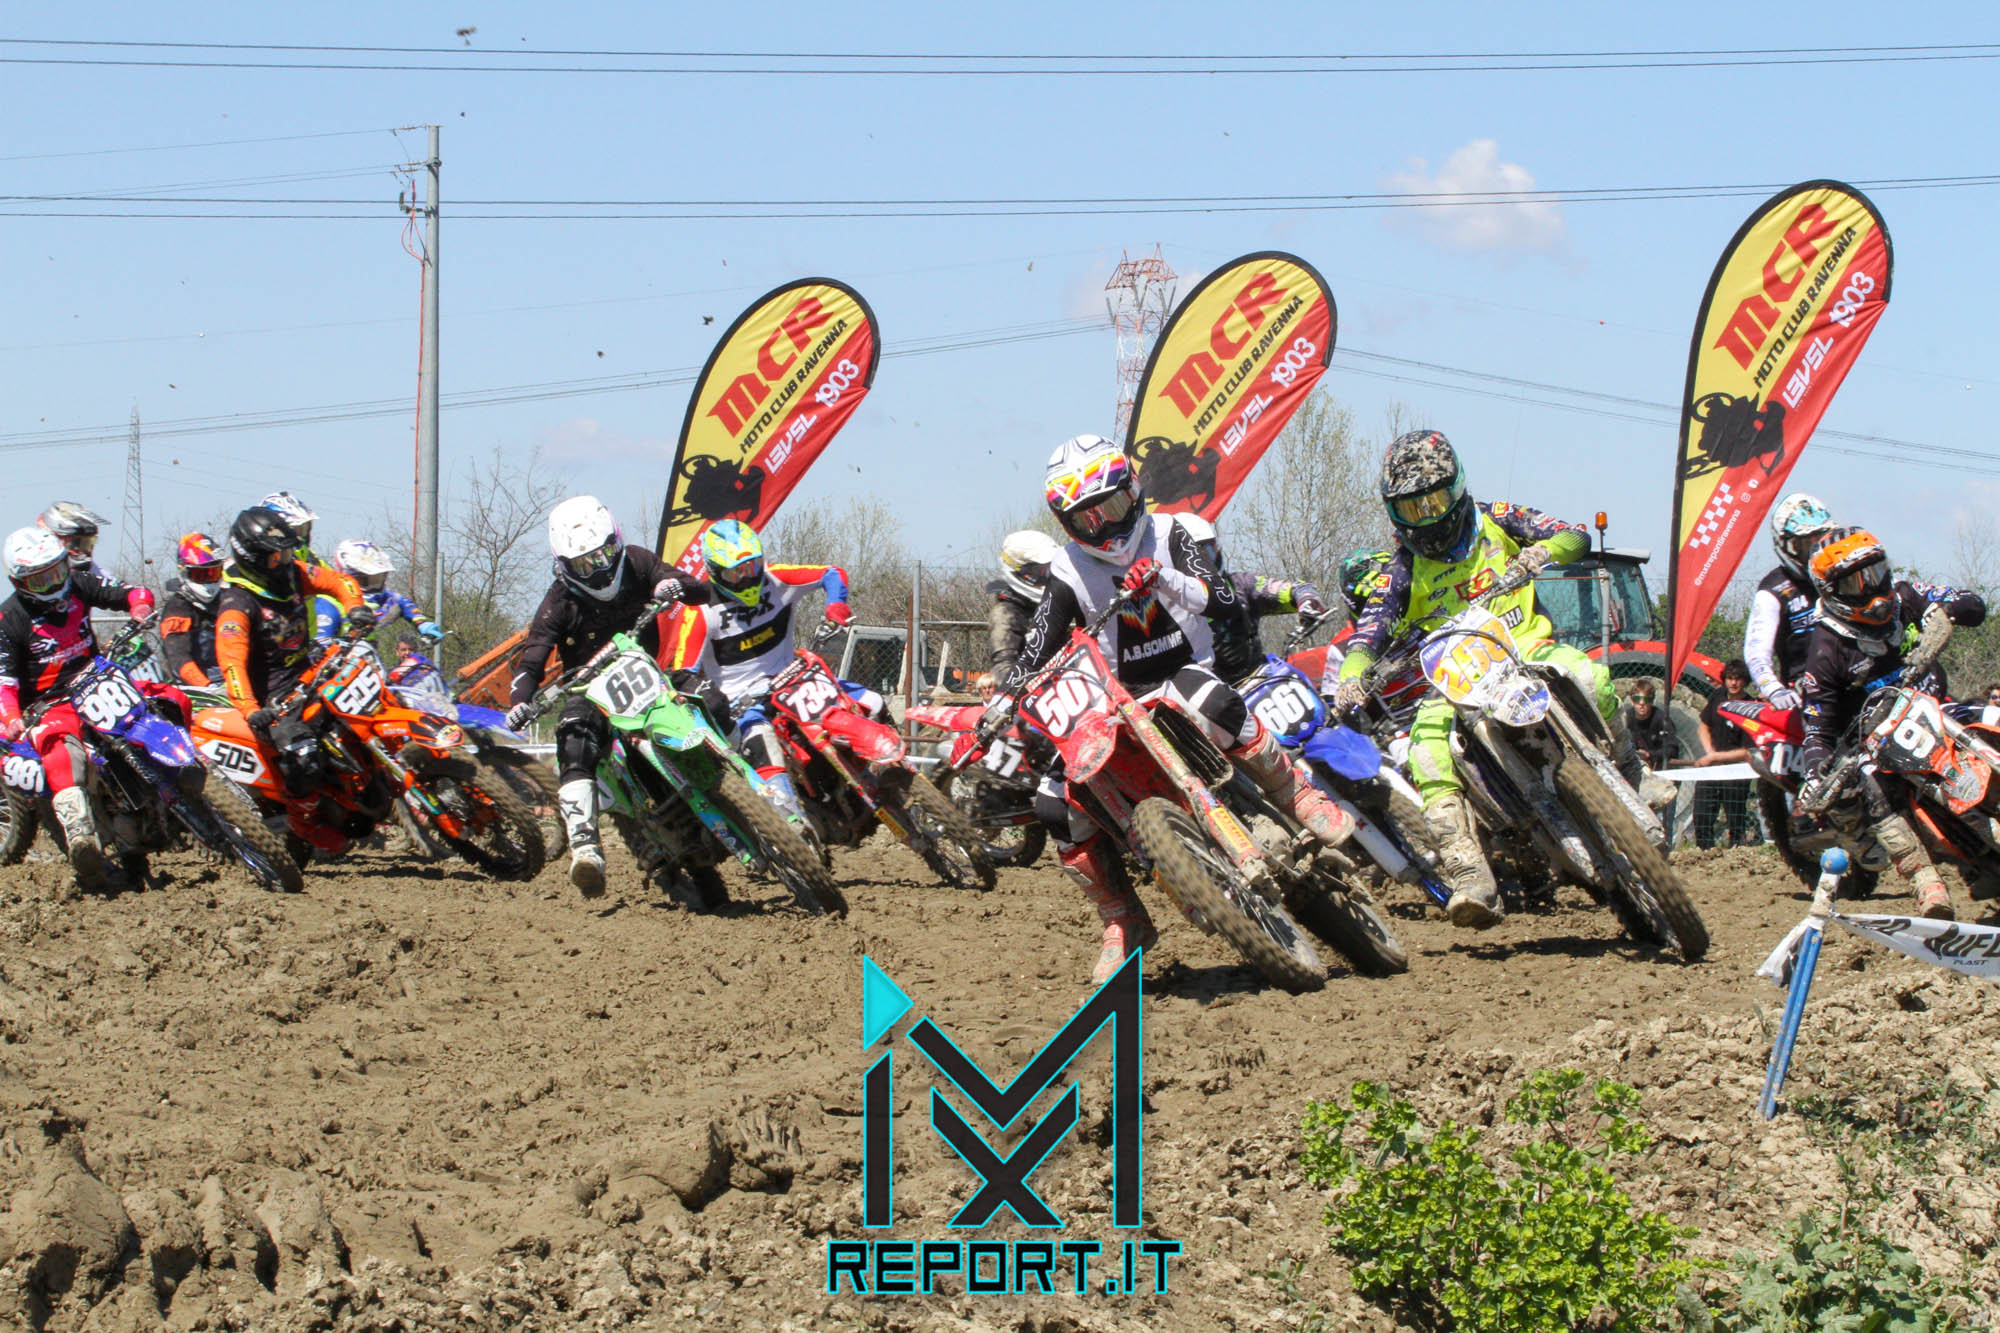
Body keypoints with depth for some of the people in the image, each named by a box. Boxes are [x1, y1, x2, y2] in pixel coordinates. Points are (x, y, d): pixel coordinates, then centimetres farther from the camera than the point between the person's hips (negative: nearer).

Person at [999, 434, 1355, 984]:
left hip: (1184, 673, -3)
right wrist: (994, 715, -17)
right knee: (1057, 805, -16)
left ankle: (1299, 796, -27)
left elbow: (1226, 601, -13)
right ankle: (1122, 922, 2)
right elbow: (1036, 653, -3)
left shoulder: (1169, 534, -2)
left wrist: (1164, 580, -30)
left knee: (1203, 697, -42)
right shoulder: (1067, 573, 0)